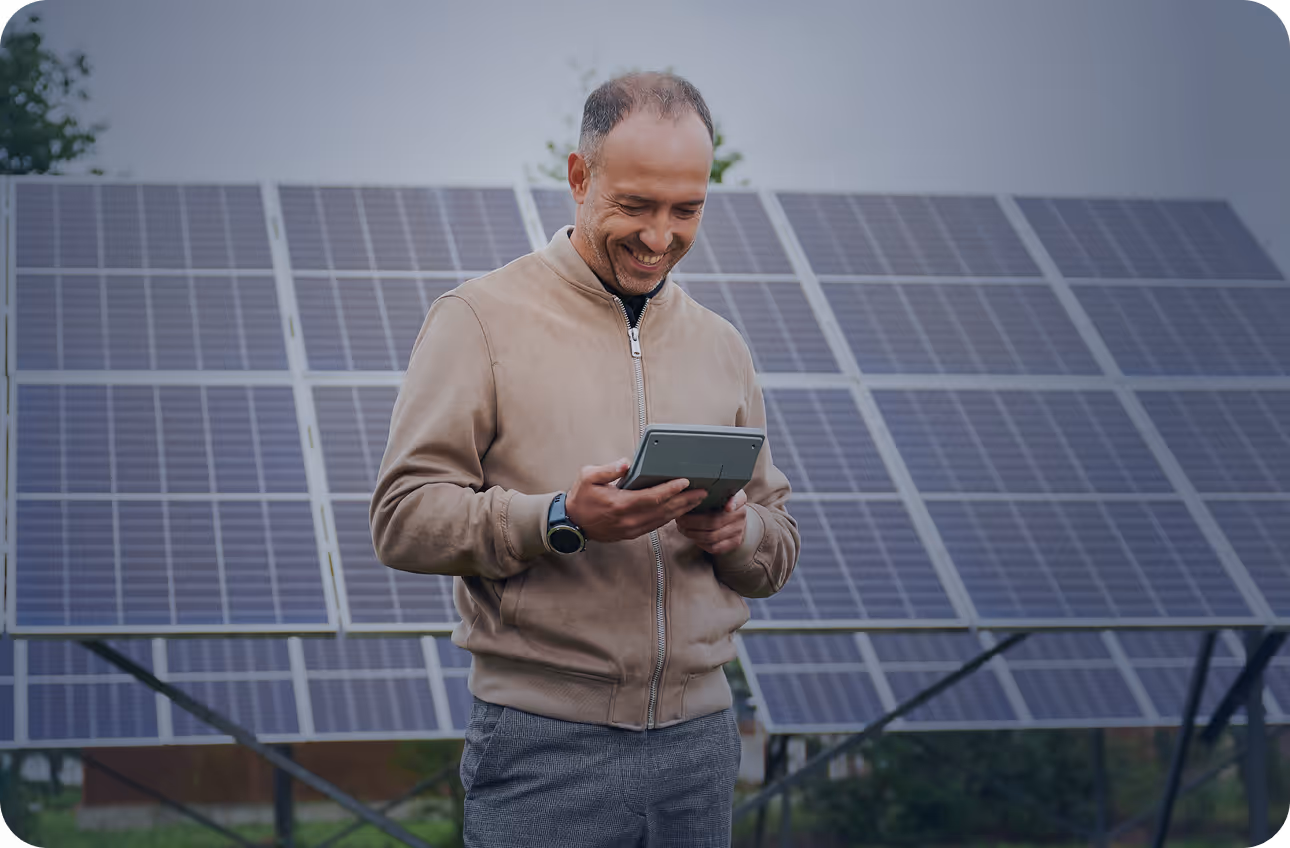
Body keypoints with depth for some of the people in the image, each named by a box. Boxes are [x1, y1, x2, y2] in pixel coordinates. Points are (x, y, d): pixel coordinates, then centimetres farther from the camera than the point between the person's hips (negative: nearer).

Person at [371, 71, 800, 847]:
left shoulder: (720, 346, 15)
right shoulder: (482, 318, -1)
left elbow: (781, 546, 17)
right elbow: (404, 518, -8)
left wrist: (736, 531, -6)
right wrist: (562, 520, -21)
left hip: (698, 734, 5)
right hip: (544, 743, -5)